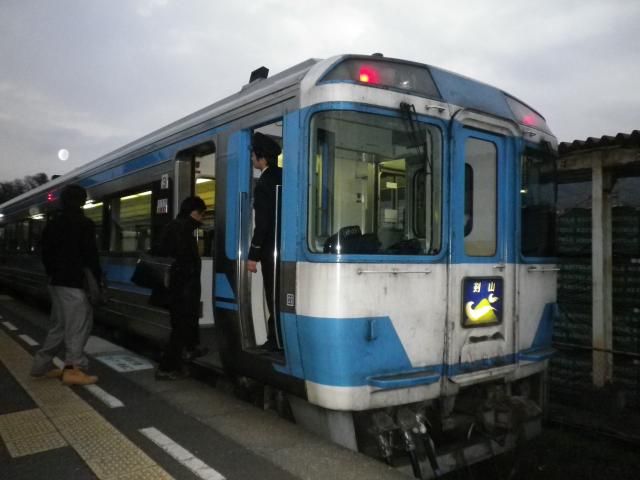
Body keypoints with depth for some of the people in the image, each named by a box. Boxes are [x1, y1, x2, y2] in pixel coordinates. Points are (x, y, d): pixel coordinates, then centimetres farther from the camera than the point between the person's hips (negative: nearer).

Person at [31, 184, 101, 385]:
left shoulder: (53, 223, 13)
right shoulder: (83, 224, -11)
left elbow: (46, 253, 16)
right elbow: (90, 255, -14)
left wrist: (52, 274, 22)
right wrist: (97, 280, -9)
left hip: (57, 281, 9)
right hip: (75, 283, -9)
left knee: (60, 325, 17)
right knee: (78, 326, -4)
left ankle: (42, 364, 21)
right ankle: (73, 369, -5)